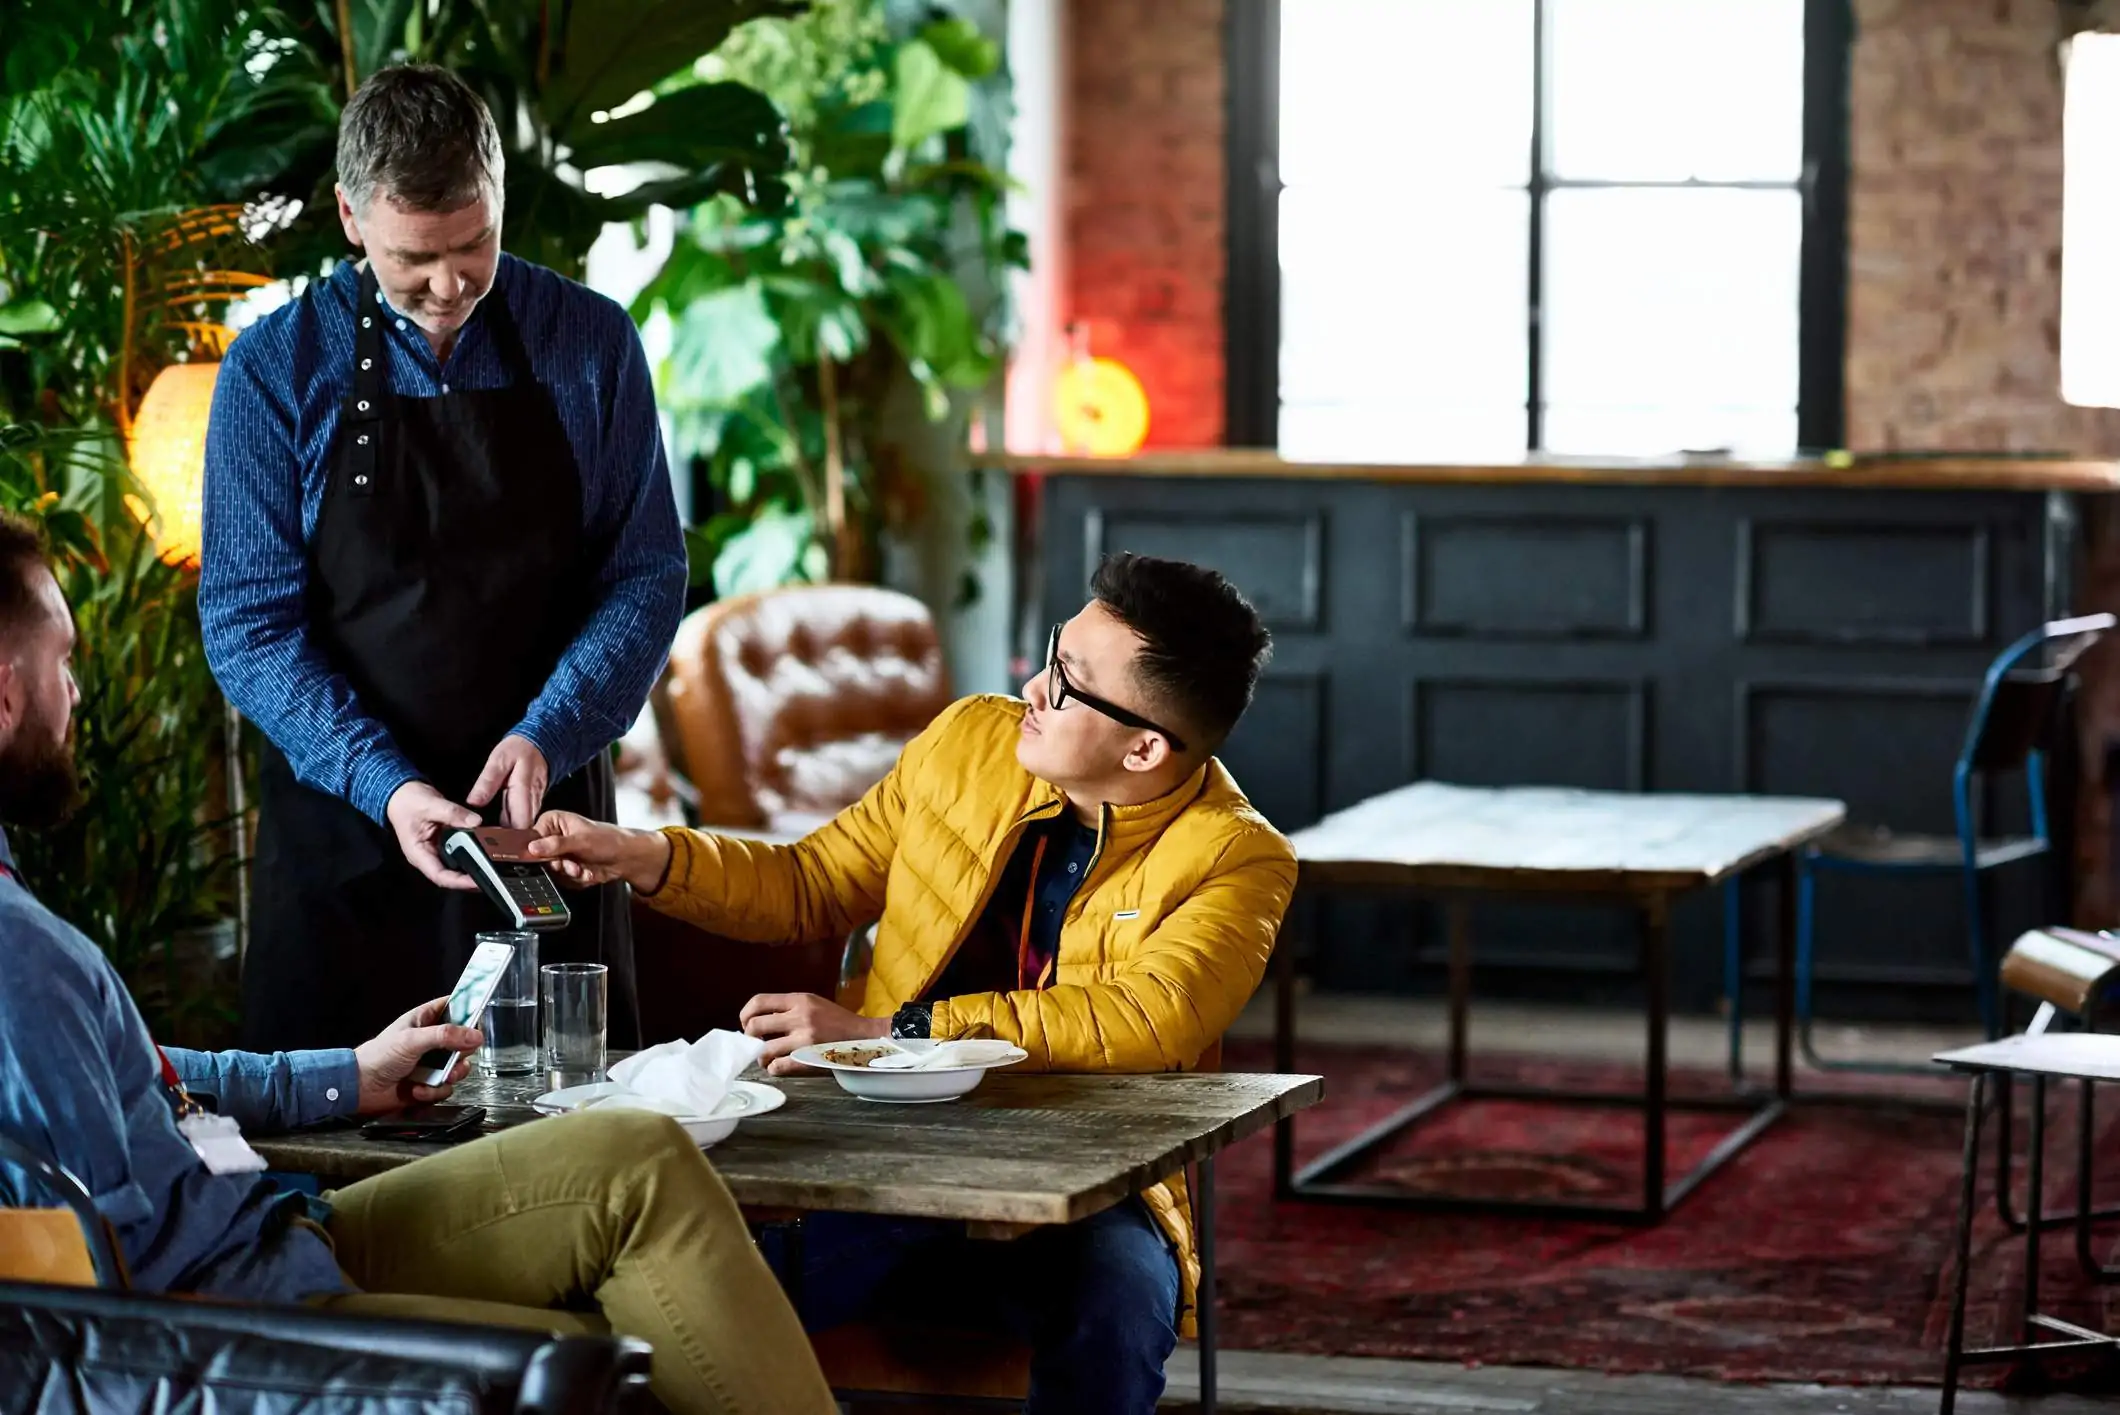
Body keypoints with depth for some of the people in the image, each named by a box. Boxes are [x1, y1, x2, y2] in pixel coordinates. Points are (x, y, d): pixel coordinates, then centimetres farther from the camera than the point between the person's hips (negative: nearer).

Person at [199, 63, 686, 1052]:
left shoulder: (591, 344, 1)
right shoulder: (274, 370, -3)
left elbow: (648, 572, 1)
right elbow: (249, 622, -5)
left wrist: (547, 734, -14)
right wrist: (382, 783, -17)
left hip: (547, 813, 1)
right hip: (344, 834, -1)